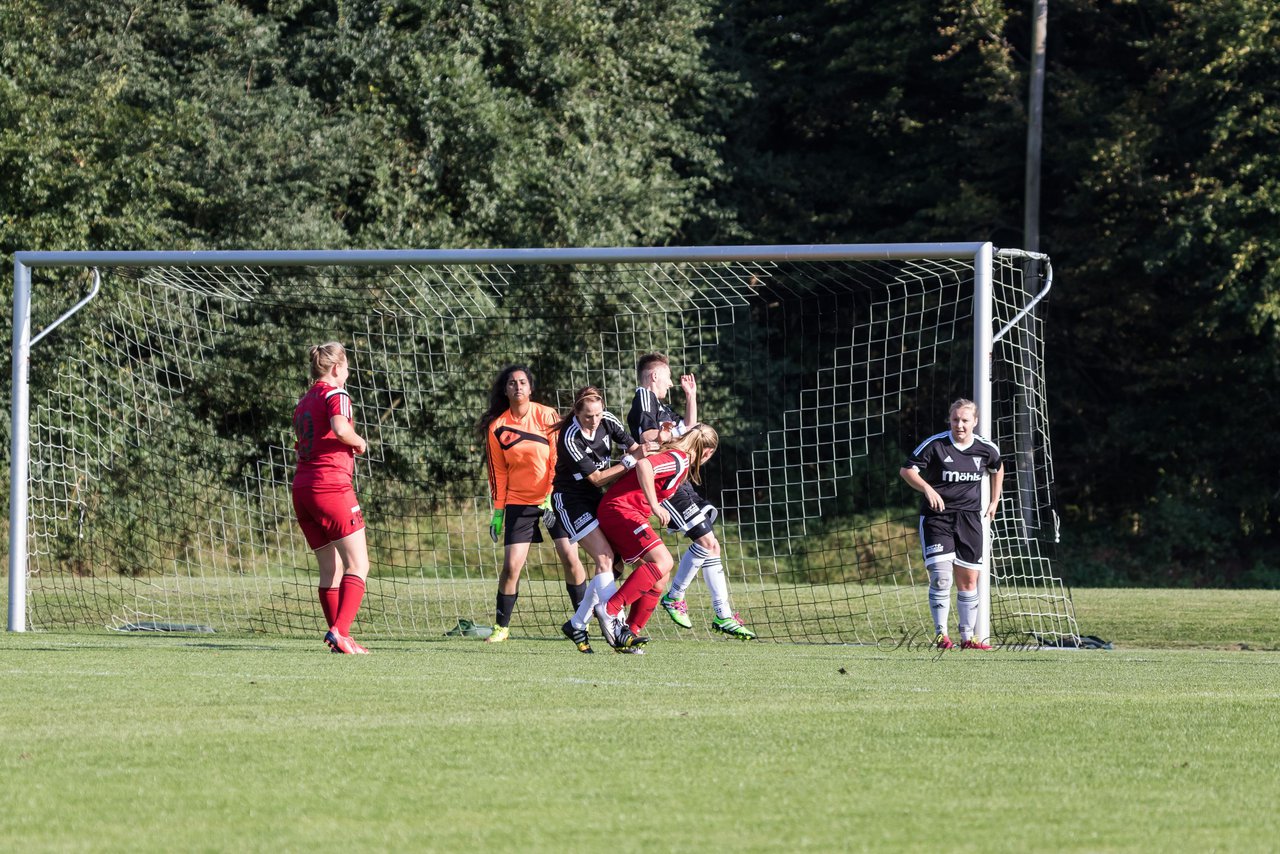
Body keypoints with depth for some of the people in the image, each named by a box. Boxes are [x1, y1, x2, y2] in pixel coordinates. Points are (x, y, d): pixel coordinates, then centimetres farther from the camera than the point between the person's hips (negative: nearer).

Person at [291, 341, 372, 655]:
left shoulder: (302, 403, 20)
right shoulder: (335, 394, -4)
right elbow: (339, 428, -23)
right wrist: (359, 442, -4)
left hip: (302, 488, 8)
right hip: (331, 485, -8)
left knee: (331, 570, 12)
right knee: (358, 565, -8)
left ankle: (338, 636, 10)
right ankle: (340, 632, -22)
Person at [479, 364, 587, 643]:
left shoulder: (547, 416, -5)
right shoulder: (497, 427, 1)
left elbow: (559, 460, -6)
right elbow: (498, 473, 6)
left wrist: (552, 497, -14)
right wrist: (497, 511, 4)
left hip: (553, 499, -1)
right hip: (519, 502, 1)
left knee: (570, 557, -7)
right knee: (511, 566, -7)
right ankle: (501, 626, 5)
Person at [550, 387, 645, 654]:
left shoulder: (608, 421, -7)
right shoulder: (570, 437, -25)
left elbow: (632, 447, 3)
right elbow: (597, 478, -21)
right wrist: (631, 461, -27)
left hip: (596, 499, 7)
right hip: (570, 499, -7)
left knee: (613, 561, 1)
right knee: (605, 558, -19)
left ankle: (576, 625, 12)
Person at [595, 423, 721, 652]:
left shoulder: (676, 457, 19)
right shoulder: (679, 460, -11)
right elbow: (643, 465, -28)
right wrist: (655, 506, -29)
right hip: (621, 510, -10)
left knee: (660, 577, 8)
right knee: (662, 561, -23)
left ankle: (628, 635, 6)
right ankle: (610, 610, -28)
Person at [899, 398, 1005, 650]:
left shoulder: (986, 449, 1)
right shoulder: (934, 445, -10)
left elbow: (997, 469, 23)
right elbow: (907, 470, -12)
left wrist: (994, 502, 19)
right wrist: (927, 489, -28)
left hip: (970, 518, 3)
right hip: (936, 516, -3)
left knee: (968, 580, 5)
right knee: (941, 576, -16)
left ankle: (968, 637, 14)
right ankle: (941, 634, -6)